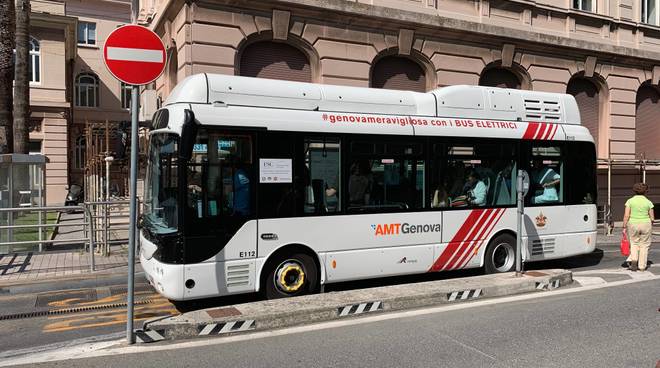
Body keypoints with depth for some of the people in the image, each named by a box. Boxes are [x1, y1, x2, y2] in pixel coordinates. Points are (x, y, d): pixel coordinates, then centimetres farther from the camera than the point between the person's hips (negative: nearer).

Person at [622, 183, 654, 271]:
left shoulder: (630, 201, -4)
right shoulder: (648, 202, -2)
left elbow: (626, 216, -8)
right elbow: (652, 218, 1)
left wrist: (624, 227, -2)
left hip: (633, 225, 0)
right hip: (645, 225, 0)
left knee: (634, 243, 15)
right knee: (644, 245, 11)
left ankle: (634, 260, -3)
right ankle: (642, 266, 12)